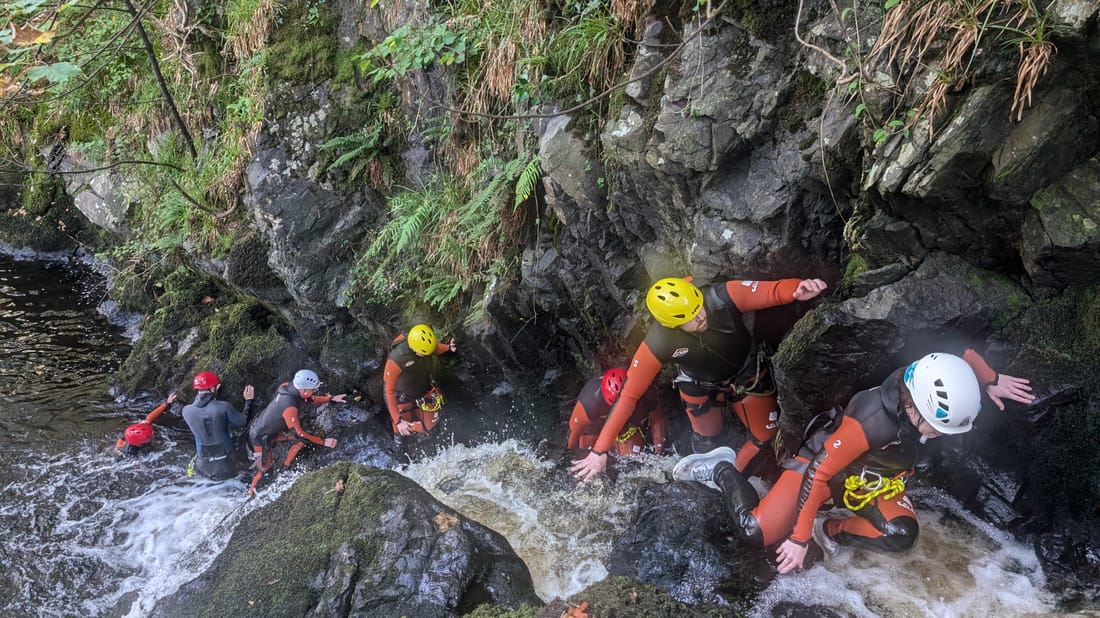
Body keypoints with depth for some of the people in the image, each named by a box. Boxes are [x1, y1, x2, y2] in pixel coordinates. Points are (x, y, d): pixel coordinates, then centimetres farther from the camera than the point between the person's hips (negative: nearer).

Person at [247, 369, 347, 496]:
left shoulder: (286, 386, -17)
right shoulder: (289, 408, -38)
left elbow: (307, 399, 2)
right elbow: (299, 434, -27)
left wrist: (331, 398, 1)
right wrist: (323, 442, -20)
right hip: (261, 438, -8)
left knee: (302, 437, 9)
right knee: (265, 467, 11)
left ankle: (285, 467, 25)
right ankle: (251, 492, 33)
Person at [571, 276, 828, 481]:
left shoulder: (723, 297, -38)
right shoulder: (657, 344, -37)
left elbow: (774, 290, -41)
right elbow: (629, 396, -29)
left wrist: (798, 290, -67)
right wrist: (600, 450, -28)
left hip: (748, 376, 1)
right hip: (701, 389, -1)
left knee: (768, 437, 5)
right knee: (710, 443, 17)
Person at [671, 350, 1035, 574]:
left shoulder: (927, 391, -21)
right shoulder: (872, 421, -40)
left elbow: (965, 354, 2)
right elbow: (820, 472, -33)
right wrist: (799, 538, -28)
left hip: (870, 479, 6)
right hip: (820, 461, -6)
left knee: (902, 535, -16)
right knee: (756, 531, -15)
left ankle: (830, 531, 4)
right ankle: (722, 469, 9)